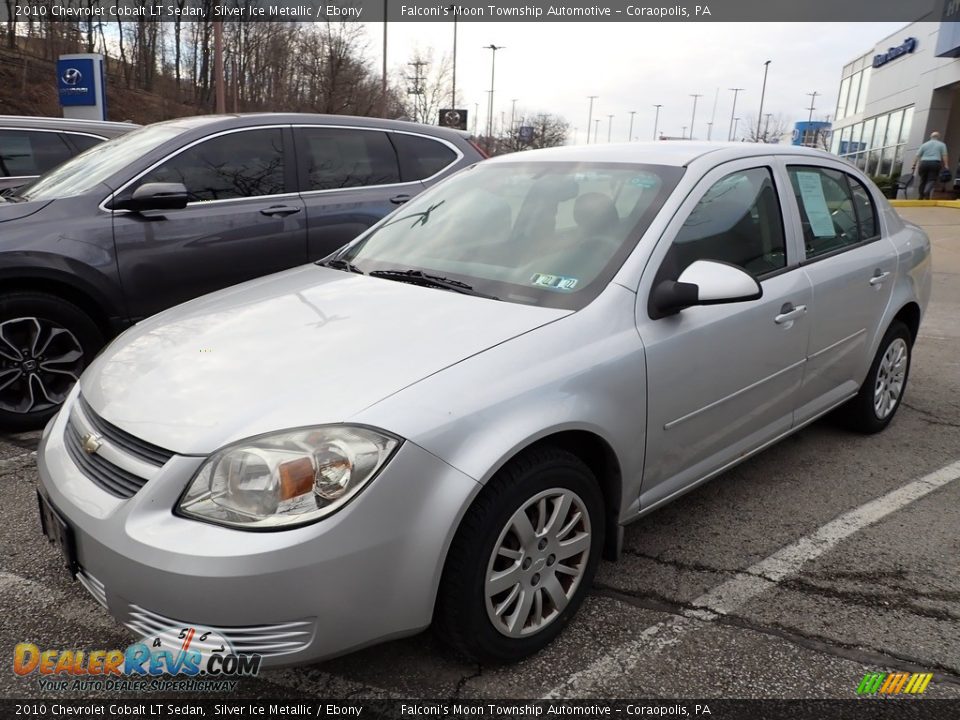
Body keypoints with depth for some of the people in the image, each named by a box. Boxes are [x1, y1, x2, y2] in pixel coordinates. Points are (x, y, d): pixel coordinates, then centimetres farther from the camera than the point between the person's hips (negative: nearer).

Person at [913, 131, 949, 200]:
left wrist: (914, 165, 7)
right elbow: (944, 156, 2)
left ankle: (921, 197, 9)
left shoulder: (924, 144, 15)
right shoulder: (941, 144, 11)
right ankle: (927, 192, -35)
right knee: (931, 181, -9)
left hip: (924, 163, 2)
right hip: (935, 164, -2)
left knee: (923, 181, 8)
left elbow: (917, 156, 7)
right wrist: (946, 166, -1)